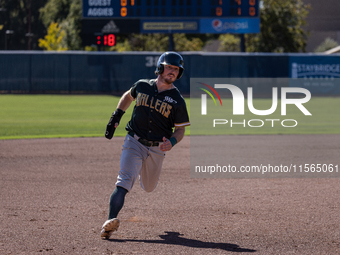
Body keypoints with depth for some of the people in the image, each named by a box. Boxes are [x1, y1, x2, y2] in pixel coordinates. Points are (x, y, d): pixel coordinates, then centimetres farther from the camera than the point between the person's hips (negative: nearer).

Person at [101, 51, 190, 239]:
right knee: (124, 182, -22)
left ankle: (143, 175, 57)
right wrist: (116, 117, 11)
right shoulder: (142, 86, 0)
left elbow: (180, 129, 0)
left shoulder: (177, 101, -5)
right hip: (134, 143, -1)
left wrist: (172, 142, -22)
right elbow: (128, 96, 22)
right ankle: (110, 221, -36)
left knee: (148, 188, 19)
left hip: (157, 149, 1)